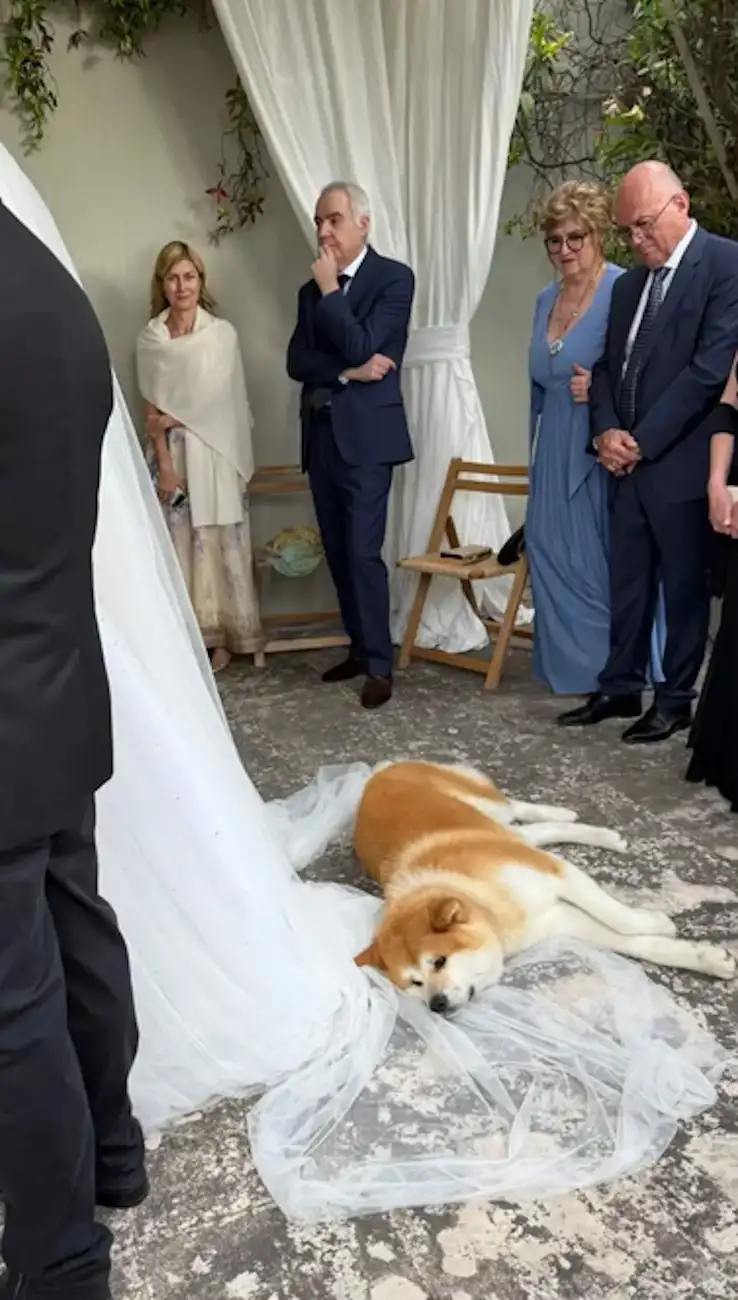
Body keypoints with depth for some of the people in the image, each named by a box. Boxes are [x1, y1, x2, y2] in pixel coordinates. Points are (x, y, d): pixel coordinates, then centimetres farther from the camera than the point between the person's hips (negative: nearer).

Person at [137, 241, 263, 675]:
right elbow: (153, 408, 0)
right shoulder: (150, 339, 4)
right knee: (183, 545, 3)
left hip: (214, 454, -2)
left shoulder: (223, 333, -2)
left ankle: (224, 636, 12)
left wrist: (171, 420, -5)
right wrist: (164, 465, -8)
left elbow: (217, 400, -8)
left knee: (220, 543, 3)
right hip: (173, 454, 2)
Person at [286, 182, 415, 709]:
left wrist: (329, 291, -8)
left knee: (363, 552, -11)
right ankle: (360, 648, 20)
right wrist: (347, 372, -10)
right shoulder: (311, 290, 16)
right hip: (321, 434, 7)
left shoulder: (394, 277, -3)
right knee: (338, 552, 9)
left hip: (365, 434, -7)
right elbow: (296, 361, 4)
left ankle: (380, 664, -3)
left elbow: (360, 346, -15)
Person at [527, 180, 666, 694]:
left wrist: (601, 388, -23)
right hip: (556, 453, 7)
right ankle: (575, 669, 24)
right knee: (553, 557, 10)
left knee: (606, 561, -1)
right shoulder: (547, 299, 13)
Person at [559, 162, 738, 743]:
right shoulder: (629, 283, 16)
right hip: (629, 461, 7)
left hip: (681, 461, -7)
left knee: (684, 585, 4)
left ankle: (675, 699, 16)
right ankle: (620, 687, 23)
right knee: (627, 581, 12)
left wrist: (644, 439, -15)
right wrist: (607, 431, -4)